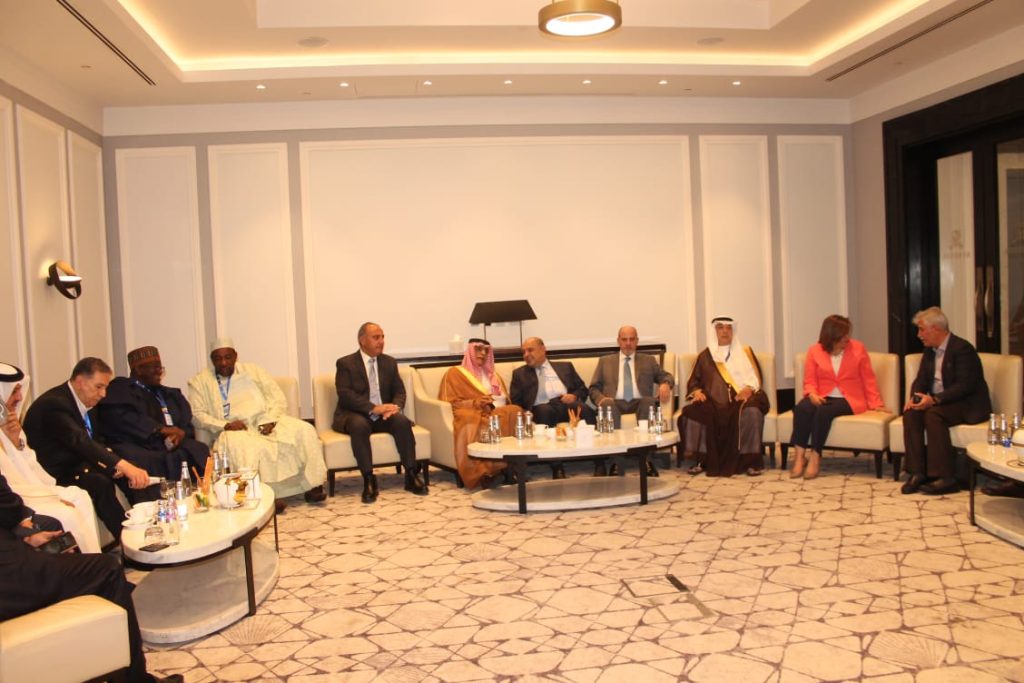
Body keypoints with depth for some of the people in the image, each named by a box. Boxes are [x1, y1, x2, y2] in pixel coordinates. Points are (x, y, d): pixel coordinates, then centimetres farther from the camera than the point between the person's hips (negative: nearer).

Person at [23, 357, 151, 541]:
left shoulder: (87, 401, 5)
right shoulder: (53, 403, -24)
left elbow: (92, 441, 10)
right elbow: (80, 441, -38)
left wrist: (115, 463, -12)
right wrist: (122, 464, -49)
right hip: (51, 474, -9)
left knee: (130, 469, -7)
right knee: (100, 483, -32)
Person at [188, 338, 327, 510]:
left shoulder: (253, 371, 15)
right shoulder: (199, 382, 11)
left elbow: (278, 399, 10)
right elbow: (196, 414, -1)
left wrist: (270, 419, -9)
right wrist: (225, 425, -16)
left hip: (264, 423, 3)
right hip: (233, 430, -3)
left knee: (304, 430, -21)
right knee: (238, 445, -39)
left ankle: (312, 487, -20)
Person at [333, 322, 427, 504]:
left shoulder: (389, 362, 13)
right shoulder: (345, 363, -1)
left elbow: (399, 391, 9)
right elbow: (345, 395, -14)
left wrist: (395, 406, -16)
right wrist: (373, 408, -26)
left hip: (384, 414, 3)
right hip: (356, 414, -3)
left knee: (402, 421, -28)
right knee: (359, 425, -37)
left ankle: (412, 475, -24)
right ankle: (369, 480, -33)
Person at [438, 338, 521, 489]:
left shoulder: (493, 375, 32)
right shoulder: (455, 373, 14)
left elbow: (506, 399, 26)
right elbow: (449, 403, 3)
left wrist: (496, 402, 0)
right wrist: (474, 403, -12)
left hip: (496, 412, 4)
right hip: (471, 413, -4)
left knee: (515, 411, -32)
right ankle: (485, 471, -43)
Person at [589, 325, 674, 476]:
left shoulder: (649, 360, 25)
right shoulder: (605, 361, 24)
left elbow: (666, 376, 15)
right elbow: (594, 388, 16)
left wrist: (665, 384, -11)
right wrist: (600, 398, -8)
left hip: (640, 402, 1)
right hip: (615, 402, 0)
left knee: (650, 401, -35)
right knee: (608, 404, -37)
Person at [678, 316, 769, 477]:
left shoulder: (745, 352, 18)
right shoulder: (705, 356, 19)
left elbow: (755, 377, 10)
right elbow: (694, 381, 16)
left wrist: (749, 389, -12)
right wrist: (697, 391, -6)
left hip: (741, 398, -1)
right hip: (714, 401, 1)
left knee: (751, 412, -36)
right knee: (692, 413, -29)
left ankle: (751, 460, -26)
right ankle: (701, 459, -21)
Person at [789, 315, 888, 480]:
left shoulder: (858, 348, 4)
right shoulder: (814, 351, 5)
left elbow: (868, 379, 5)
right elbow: (810, 381, 4)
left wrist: (876, 404, -2)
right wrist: (812, 395, -17)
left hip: (849, 400, -2)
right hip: (823, 398, 2)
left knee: (824, 412, -33)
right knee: (801, 408, -31)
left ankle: (815, 457, -24)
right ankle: (799, 456, -28)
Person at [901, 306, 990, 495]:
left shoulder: (962, 348, -14)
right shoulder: (930, 351, 12)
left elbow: (964, 386, -22)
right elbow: (921, 380, 11)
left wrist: (934, 399, -30)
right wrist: (914, 398, -10)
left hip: (967, 405, -7)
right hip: (935, 403, 7)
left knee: (933, 415, -33)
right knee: (911, 413, -21)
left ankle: (945, 478, -30)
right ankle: (918, 472, -22)